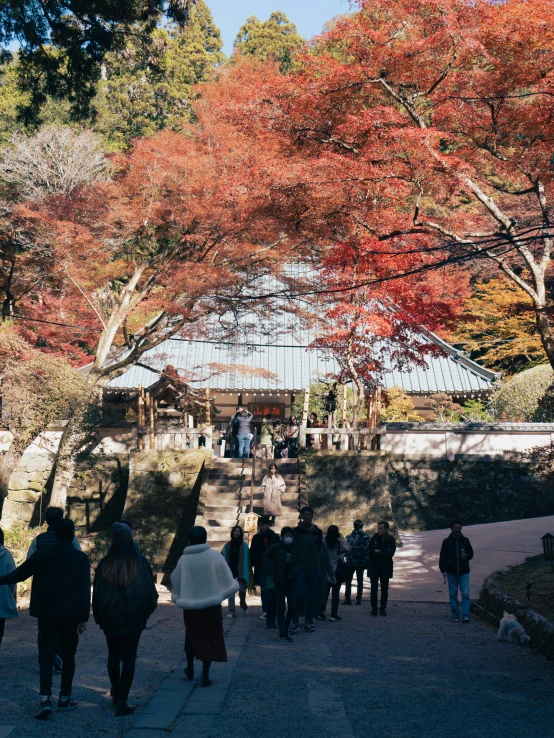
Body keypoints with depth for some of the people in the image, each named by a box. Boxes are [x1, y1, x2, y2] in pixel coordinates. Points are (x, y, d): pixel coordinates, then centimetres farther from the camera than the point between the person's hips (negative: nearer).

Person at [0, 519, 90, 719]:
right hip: (71, 615, 0)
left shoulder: (41, 555, -3)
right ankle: (64, 698, 18)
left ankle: (45, 698, -16)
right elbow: (85, 590, -6)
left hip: (46, 614, 0)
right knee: (68, 656, 12)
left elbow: (18, 575, 3)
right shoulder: (81, 558, -3)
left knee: (46, 655, -1)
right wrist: (83, 617, -3)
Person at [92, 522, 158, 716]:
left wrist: (100, 618, 11)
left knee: (113, 656, 22)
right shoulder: (140, 563, -10)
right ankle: (121, 703, -1)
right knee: (128, 659, 4)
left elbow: (97, 595, -2)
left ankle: (116, 692, 37)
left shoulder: (105, 565, -7)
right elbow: (150, 593, -5)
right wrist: (144, 614, 10)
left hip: (110, 620, 2)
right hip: (133, 620, -2)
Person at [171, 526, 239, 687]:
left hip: (190, 607, 2)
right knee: (210, 639, 8)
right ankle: (205, 675, 5)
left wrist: (179, 599, 20)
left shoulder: (183, 560, -9)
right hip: (211, 606, -2)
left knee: (192, 637, 21)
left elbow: (176, 586, 0)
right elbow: (229, 583, -9)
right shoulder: (214, 556, -12)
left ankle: (190, 668, 33)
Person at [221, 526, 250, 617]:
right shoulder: (227, 545, 5)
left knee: (242, 590, -5)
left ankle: (243, 604, 25)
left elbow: (247, 560, 0)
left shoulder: (244, 545, 2)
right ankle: (232, 610, 2)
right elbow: (223, 559, 6)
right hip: (230, 571, 1)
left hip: (240, 572, -1)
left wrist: (247, 573, -5)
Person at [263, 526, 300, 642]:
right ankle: (283, 634, 3)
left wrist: (293, 573, -10)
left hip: (291, 581, 3)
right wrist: (270, 572, -7)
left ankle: (285, 629, 21)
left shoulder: (296, 548, 0)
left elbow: (298, 563, 4)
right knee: (281, 608, -1)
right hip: (279, 581, -3)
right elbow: (266, 557, -2)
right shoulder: (276, 547, -9)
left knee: (292, 606, 2)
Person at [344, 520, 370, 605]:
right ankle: (358, 600, 7)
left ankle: (348, 599, 4)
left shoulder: (349, 537, -7)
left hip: (350, 562, -1)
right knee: (360, 581, 9)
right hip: (362, 562, 1)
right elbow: (368, 550, -5)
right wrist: (367, 562, 1)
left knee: (348, 581, 10)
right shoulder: (366, 537, -5)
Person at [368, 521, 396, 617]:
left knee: (384, 589, 6)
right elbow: (370, 552, -12)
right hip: (374, 567, 0)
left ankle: (383, 609, 14)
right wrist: (384, 554, -14)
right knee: (374, 589, -1)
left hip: (385, 568, 0)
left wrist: (379, 552, -13)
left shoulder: (391, 540, -2)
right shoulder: (374, 538, -2)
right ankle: (374, 609, 4)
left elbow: (391, 553, -15)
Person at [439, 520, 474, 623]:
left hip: (464, 572, 0)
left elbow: (471, 553, 16)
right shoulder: (447, 541, 2)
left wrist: (466, 556, -8)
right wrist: (443, 570, -11)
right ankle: (455, 616, 12)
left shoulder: (465, 540, 6)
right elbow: (443, 557, 0)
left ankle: (466, 615, -10)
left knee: (465, 594, -9)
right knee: (453, 595, 4)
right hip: (452, 573, 0)